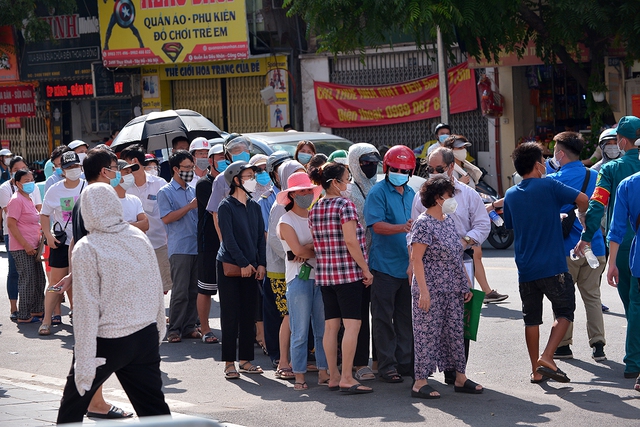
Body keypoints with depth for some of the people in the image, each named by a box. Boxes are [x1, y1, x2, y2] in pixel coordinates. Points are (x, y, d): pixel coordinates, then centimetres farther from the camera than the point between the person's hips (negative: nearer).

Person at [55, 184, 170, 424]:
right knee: (155, 409, 6)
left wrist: (84, 361, -14)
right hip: (145, 335, 4)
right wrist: (159, 330, 20)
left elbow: (87, 307, -15)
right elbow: (156, 288, 7)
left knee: (72, 408, 15)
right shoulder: (139, 238, 2)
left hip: (107, 341, -4)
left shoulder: (86, 249, -12)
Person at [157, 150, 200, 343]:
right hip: (179, 249, -6)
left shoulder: (193, 190, 18)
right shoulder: (165, 192, -1)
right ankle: (174, 330, -2)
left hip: (197, 246, 6)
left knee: (194, 291, 6)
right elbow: (166, 218, -12)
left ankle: (189, 327, 12)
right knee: (180, 291, -8)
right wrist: (190, 206, -14)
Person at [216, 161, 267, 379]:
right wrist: (244, 263, -15)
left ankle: (245, 360, 13)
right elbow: (229, 238, -12)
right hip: (230, 267, -5)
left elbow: (261, 236, 10)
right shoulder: (226, 206, -7)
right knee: (230, 316, -2)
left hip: (251, 268, 5)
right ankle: (229, 363, 1)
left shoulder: (254, 206, 11)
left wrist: (261, 263, -1)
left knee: (248, 315, 6)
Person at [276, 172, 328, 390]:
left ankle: (324, 372, 11)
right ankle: (299, 376, 1)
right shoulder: (286, 221, -1)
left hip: (320, 277, 5)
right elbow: (298, 250, -13)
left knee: (323, 329, 5)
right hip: (298, 279, -4)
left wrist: (307, 250, -14)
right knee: (300, 332, -3)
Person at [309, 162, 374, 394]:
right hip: (348, 272, -7)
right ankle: (347, 379, -11)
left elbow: (315, 244, 13)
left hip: (324, 274, 7)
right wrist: (365, 269, -12)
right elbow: (350, 241, -17)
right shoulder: (345, 204, -11)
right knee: (352, 325, -7)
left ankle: (333, 377, 13)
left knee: (330, 325, 9)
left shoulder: (315, 209, 10)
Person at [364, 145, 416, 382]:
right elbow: (376, 225, -19)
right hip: (385, 265, -6)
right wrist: (401, 228, -33)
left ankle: (405, 361, 18)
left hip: (409, 265, 6)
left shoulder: (411, 194, 14)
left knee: (406, 317, 11)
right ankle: (387, 365, 1)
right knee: (384, 318, -2)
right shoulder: (378, 193, -7)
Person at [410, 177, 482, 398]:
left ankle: (460, 378, 17)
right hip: (431, 290, -8)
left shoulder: (448, 220, 13)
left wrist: (466, 283, 17)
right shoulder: (423, 224, -12)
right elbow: (416, 259, -16)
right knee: (428, 334, -5)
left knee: (455, 332, 11)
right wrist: (423, 290, -21)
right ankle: (420, 382, 0)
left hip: (453, 290, 8)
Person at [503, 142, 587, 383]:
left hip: (525, 268, 5)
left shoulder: (511, 196, 9)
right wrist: (582, 217, 7)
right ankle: (546, 358, -11)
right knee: (564, 312, 5)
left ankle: (536, 370, 12)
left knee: (532, 318, 11)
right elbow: (582, 199, -15)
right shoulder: (549, 186, -6)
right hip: (553, 267, -5)